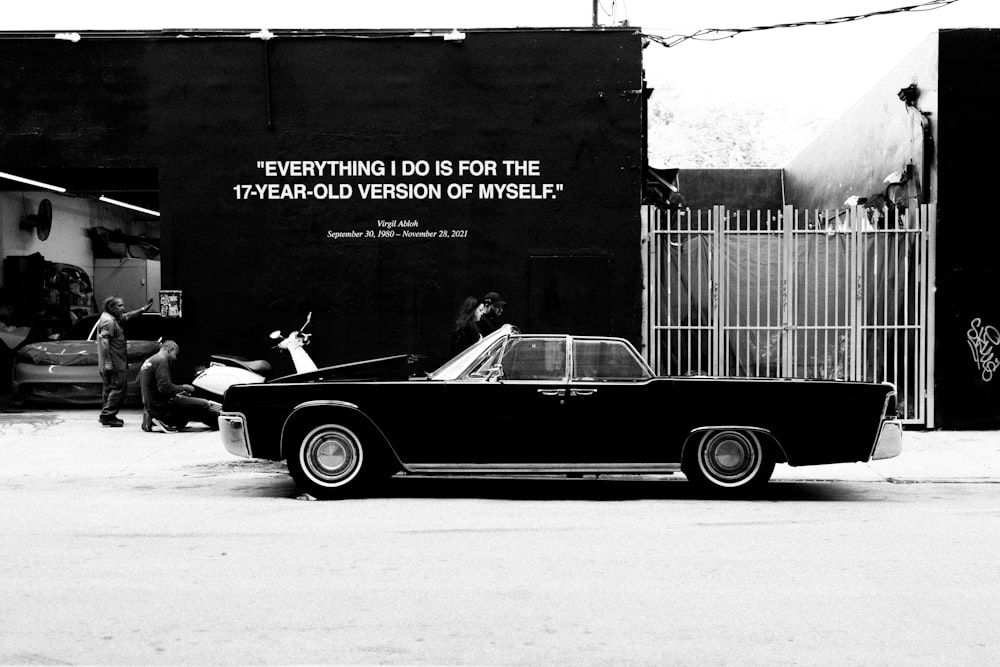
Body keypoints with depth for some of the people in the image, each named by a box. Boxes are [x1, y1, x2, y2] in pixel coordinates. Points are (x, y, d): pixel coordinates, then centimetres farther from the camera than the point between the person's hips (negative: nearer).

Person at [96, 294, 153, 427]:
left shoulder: (115, 318, 15)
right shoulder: (108, 321, -17)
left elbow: (127, 316, 33)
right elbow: (104, 341, -25)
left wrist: (143, 310, 33)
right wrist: (108, 362, -28)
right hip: (115, 364, -11)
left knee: (109, 389, 16)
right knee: (118, 389, -8)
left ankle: (106, 416, 23)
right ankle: (107, 415, -8)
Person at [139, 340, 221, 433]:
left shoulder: (148, 362, 18)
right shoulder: (162, 361, -14)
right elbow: (165, 388, -24)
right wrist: (184, 388, -9)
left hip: (150, 407, 10)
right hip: (160, 406, -10)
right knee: (203, 405, -9)